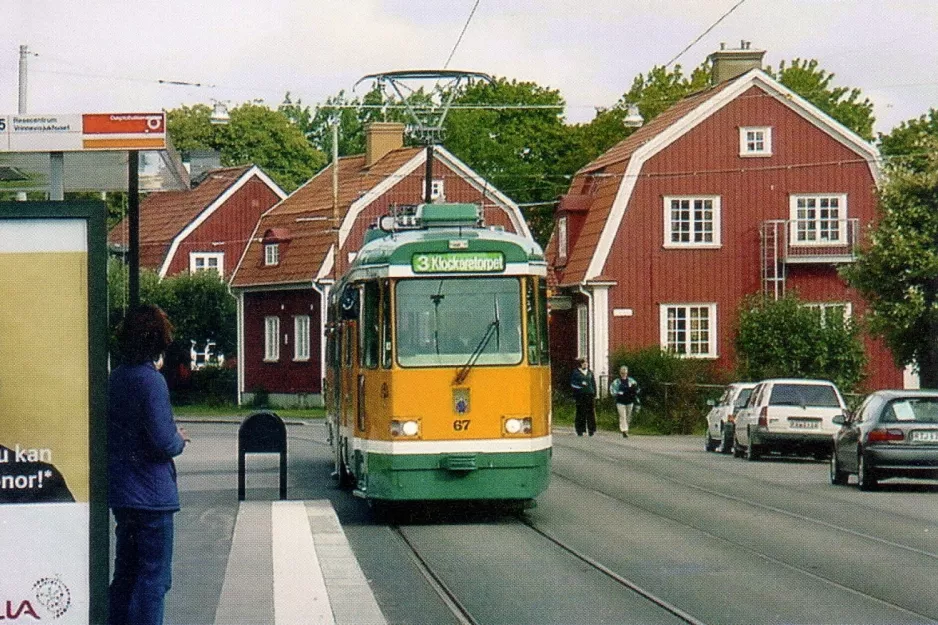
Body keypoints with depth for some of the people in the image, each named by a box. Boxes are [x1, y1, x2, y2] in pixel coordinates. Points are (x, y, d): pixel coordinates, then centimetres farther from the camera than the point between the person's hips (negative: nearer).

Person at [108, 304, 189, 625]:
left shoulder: (116, 377, 9)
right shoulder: (151, 381, -17)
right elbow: (163, 443, -22)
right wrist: (179, 439, 0)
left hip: (119, 492, 8)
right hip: (151, 495, -8)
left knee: (125, 572, 17)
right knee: (154, 576, -3)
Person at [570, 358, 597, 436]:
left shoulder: (590, 372, 16)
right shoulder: (576, 372, 4)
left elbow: (593, 383, 18)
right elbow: (572, 383, -1)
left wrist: (594, 394, 9)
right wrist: (581, 384, -16)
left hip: (590, 394, 3)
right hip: (580, 395, -3)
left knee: (591, 412, 0)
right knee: (581, 413, -3)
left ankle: (591, 430, 4)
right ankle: (580, 430, 2)